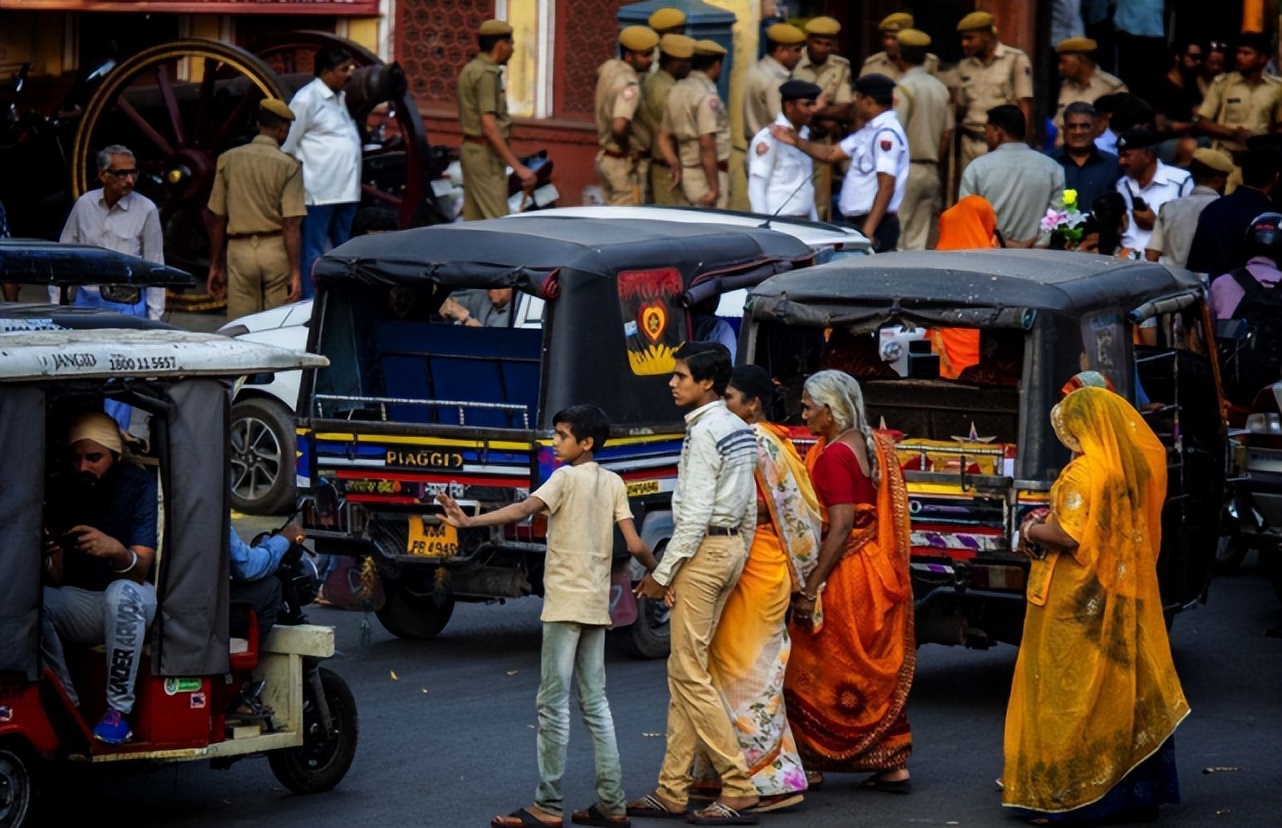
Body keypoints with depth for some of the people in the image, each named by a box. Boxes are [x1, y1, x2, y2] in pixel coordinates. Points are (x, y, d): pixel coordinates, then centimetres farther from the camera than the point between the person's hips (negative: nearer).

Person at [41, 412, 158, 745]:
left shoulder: (141, 486, -13)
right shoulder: (60, 491, -4)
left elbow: (140, 571, -22)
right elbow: (57, 581, -8)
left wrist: (115, 550, -45)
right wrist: (48, 558, -33)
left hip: (132, 604, -3)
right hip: (80, 606, 3)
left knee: (122, 592, -37)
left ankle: (118, 711, -27)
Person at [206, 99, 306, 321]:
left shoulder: (228, 159, 4)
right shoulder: (288, 166, -5)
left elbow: (217, 220, 7)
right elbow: (291, 225, -11)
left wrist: (216, 265, 14)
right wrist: (296, 273, -10)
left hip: (239, 250, 2)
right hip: (276, 251, -2)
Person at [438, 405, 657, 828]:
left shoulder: (566, 477, -8)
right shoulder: (614, 483, 9)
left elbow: (523, 510, -24)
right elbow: (634, 544, 4)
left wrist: (470, 521, -33)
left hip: (565, 603, -7)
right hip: (597, 604, 7)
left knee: (554, 705, -5)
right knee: (595, 703, 11)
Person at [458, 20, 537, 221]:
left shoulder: (471, 69, 15)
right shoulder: (487, 74, -15)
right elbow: (489, 127, -23)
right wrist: (518, 167, -25)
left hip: (470, 148, 10)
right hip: (485, 153, -10)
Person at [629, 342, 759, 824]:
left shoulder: (704, 433, -16)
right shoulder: (740, 430, 13)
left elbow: (695, 515, -20)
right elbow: (749, 506, 17)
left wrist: (662, 574, -15)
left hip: (704, 550, -10)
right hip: (733, 546, 10)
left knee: (690, 673, -6)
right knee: (684, 672, 11)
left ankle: (739, 788, -8)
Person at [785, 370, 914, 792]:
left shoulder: (833, 456, -17)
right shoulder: (877, 445, 9)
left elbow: (841, 526, -22)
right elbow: (892, 513, 14)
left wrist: (811, 586, -22)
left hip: (845, 573, -9)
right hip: (882, 575, 9)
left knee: (816, 673, 3)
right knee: (879, 673, 13)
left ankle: (811, 763, 8)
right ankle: (893, 765, 13)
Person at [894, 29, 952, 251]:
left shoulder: (904, 88, -11)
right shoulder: (940, 89, 9)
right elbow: (947, 135, 13)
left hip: (906, 169, -7)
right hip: (931, 171, 7)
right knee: (919, 241, 8)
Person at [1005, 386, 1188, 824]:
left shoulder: (1085, 472, -18)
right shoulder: (1131, 467, 7)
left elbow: (1068, 535, -23)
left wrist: (1032, 531, -4)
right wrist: (1052, 519, 13)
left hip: (1079, 603, -8)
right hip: (1121, 595, 8)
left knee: (1071, 687, -2)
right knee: (1121, 682, 13)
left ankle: (1068, 790, 0)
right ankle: (1133, 787, 17)